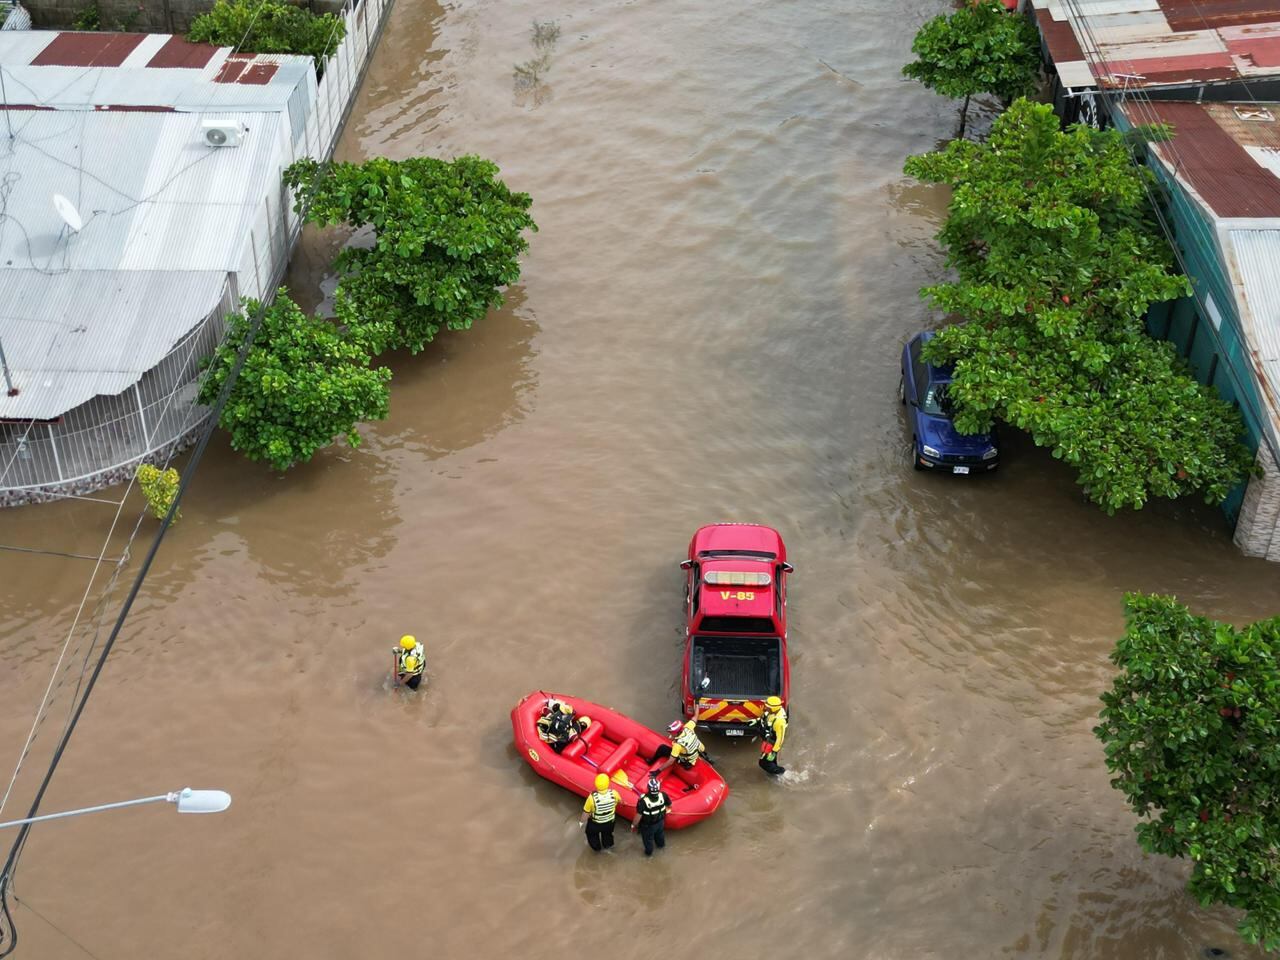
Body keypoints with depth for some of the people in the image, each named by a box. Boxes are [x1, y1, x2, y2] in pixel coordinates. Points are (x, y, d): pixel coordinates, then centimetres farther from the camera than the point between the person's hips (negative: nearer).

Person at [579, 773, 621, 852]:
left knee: (592, 833, 34)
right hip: (610, 822, 2)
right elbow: (620, 801, -7)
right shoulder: (613, 793, -32)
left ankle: (596, 847, 60)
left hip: (595, 824, -2)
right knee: (607, 833, 36)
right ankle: (607, 845, 65)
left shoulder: (592, 797, -39)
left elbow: (586, 812, -23)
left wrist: (581, 820, -2)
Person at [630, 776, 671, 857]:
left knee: (648, 839, 28)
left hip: (647, 825, -3)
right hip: (660, 822, 3)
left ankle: (649, 852, 53)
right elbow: (669, 805, -9)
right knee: (660, 834, 35)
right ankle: (661, 844, 63)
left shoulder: (643, 801, -41)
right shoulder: (663, 796, -29)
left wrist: (633, 825, -11)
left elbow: (638, 815, -30)